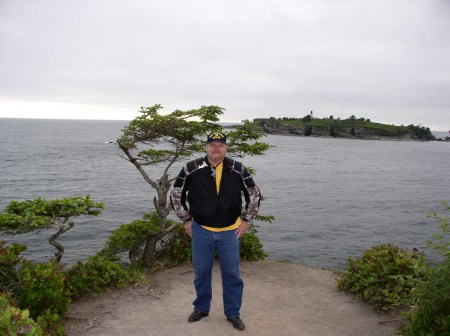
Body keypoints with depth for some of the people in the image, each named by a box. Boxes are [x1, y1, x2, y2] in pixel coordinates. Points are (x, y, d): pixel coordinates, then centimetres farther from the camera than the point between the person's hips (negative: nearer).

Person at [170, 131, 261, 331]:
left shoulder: (238, 169, -7)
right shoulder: (191, 169, -9)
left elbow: (254, 194, 6)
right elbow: (176, 194, 4)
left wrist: (247, 220, 3)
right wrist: (186, 220, 4)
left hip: (230, 232, 0)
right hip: (201, 231, 0)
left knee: (232, 274, 8)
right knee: (201, 273, 13)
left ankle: (233, 313, 25)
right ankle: (201, 308, 35)